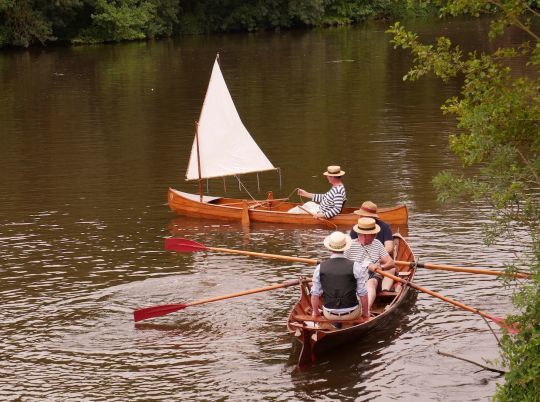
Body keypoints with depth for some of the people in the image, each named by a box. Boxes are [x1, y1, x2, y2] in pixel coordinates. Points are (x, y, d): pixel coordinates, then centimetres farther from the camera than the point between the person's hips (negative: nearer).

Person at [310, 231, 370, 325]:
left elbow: (315, 294, -3)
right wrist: (366, 313, 8)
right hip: (351, 314, 0)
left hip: (329, 314, 1)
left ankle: (336, 322, 20)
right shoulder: (355, 267, -14)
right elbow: (362, 294, -9)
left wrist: (315, 312, 16)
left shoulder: (320, 268, -9)